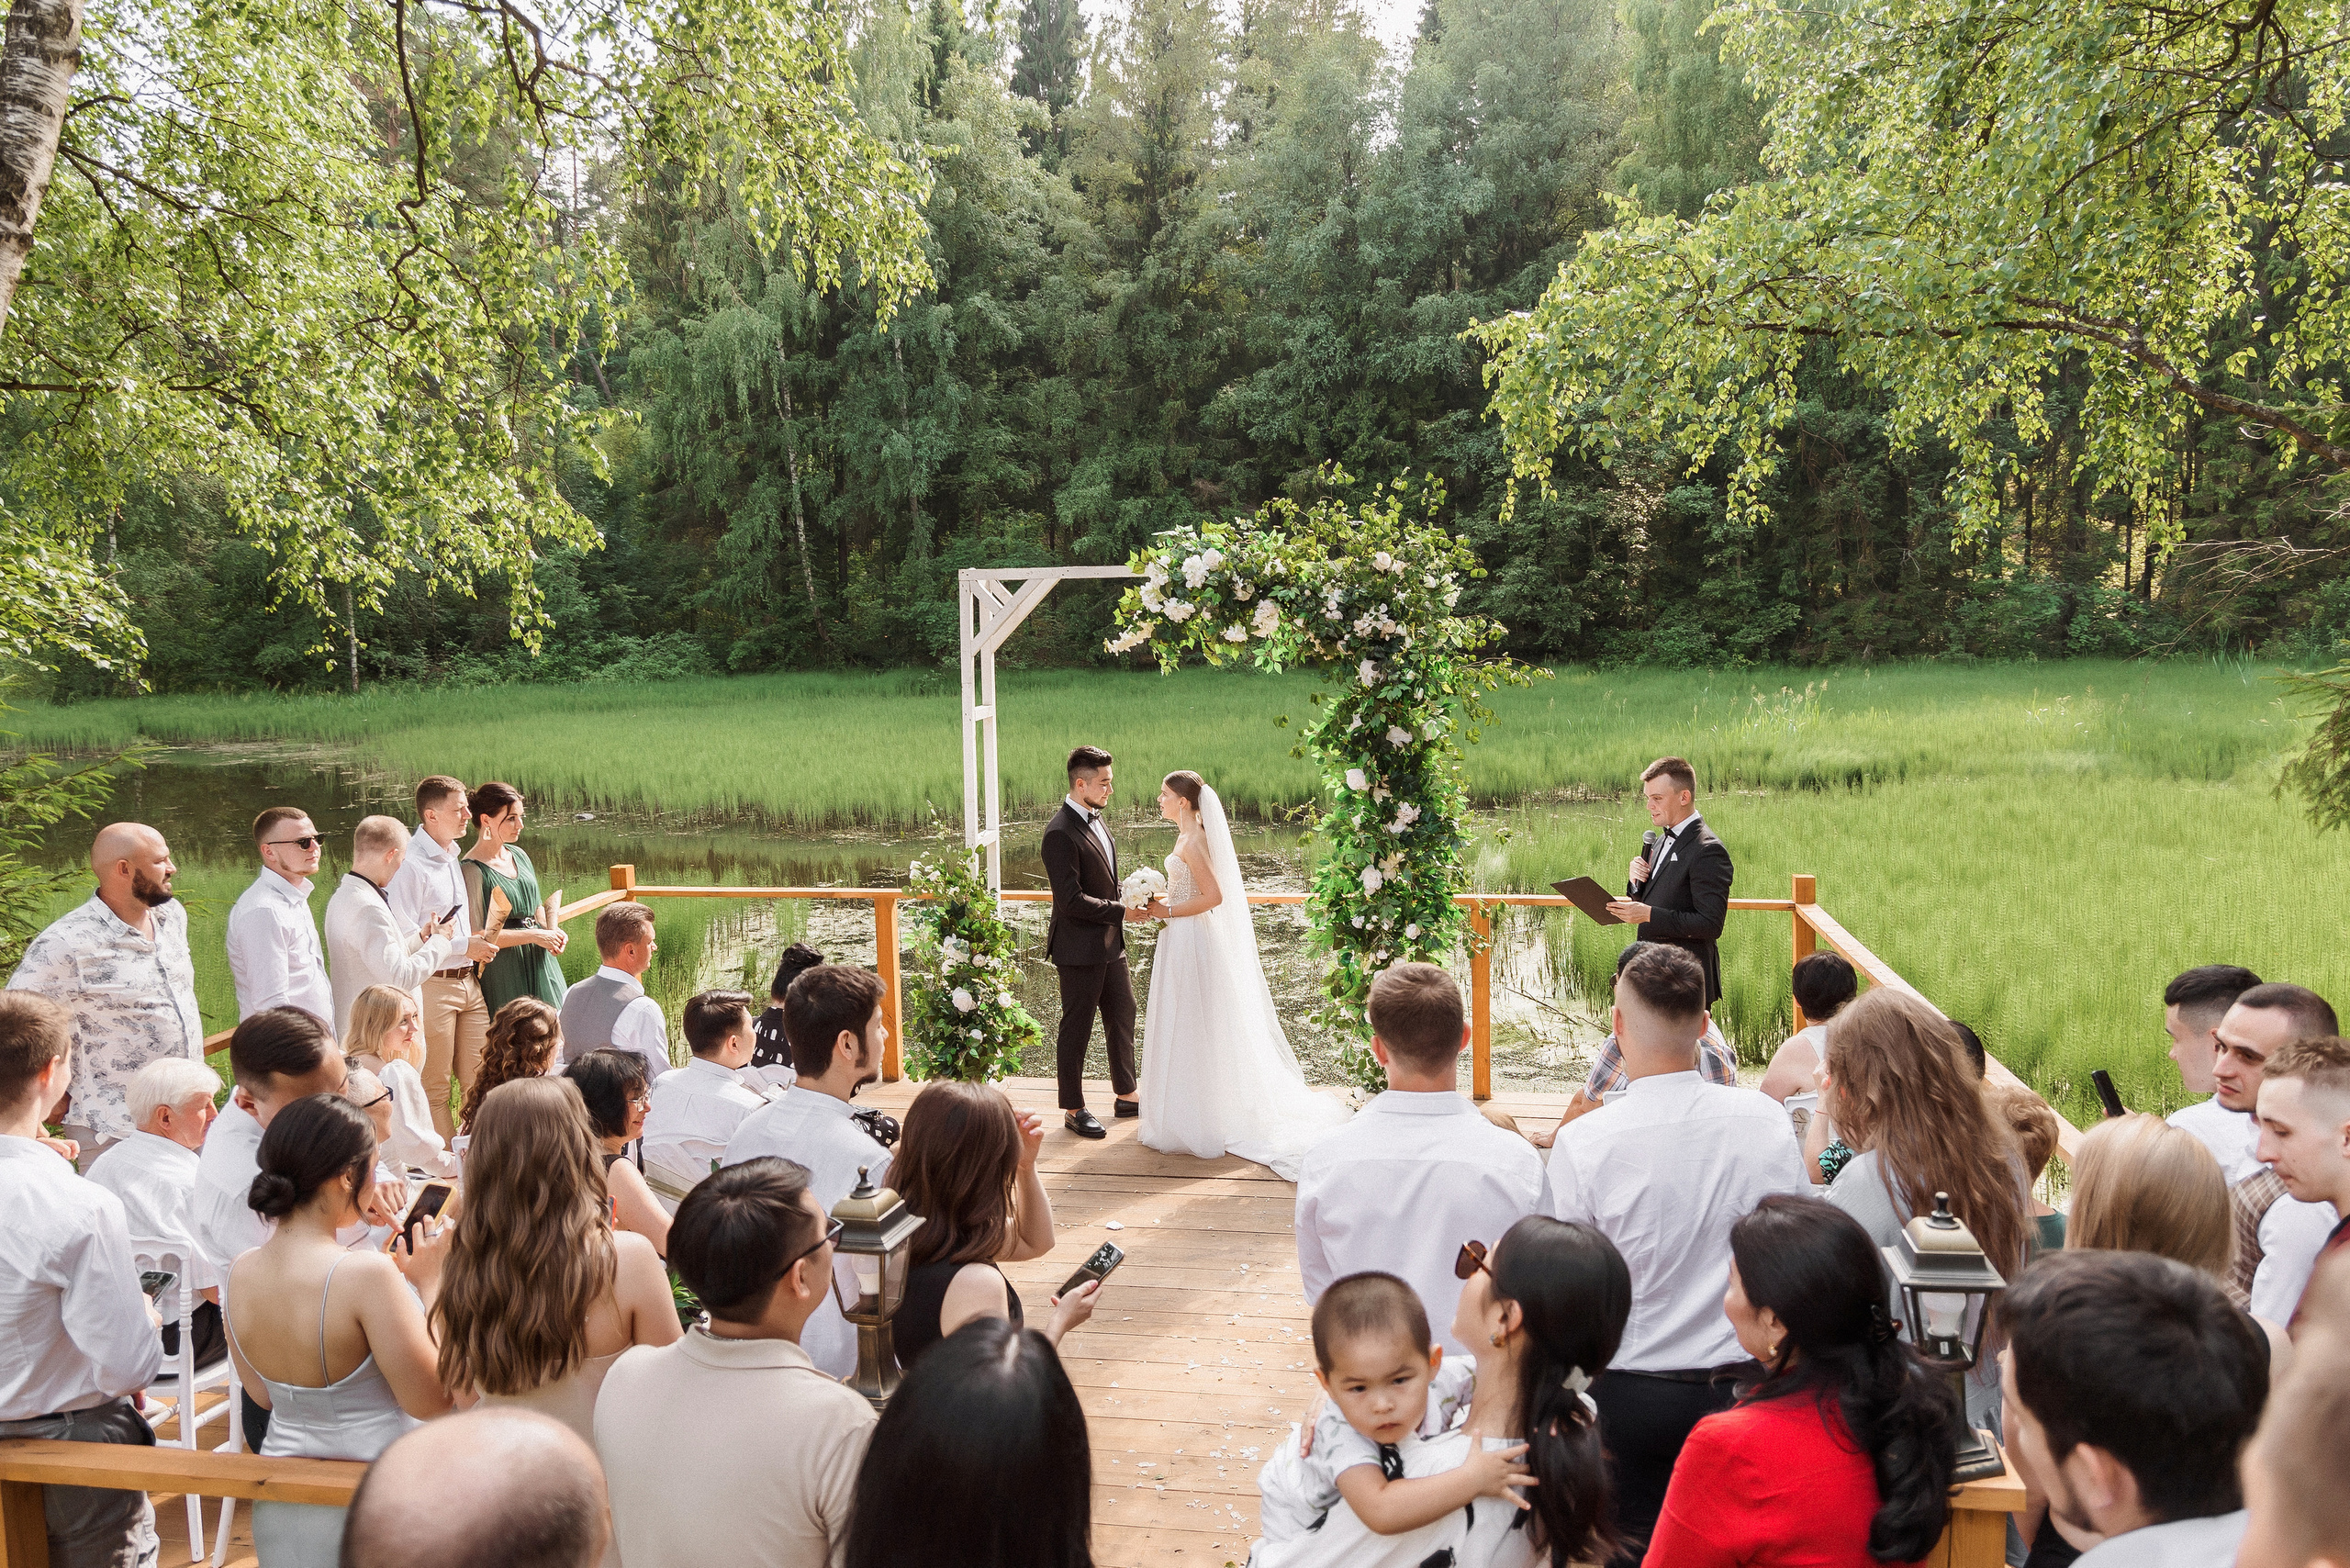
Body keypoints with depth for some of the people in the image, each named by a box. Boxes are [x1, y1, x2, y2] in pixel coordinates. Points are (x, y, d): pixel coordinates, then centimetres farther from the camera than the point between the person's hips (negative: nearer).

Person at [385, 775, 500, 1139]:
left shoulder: (455, 857, 13)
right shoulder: (408, 863, -14)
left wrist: (481, 941, 9)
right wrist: (462, 945, -15)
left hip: (469, 982, 8)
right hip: (432, 984, -8)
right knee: (434, 1088, 3)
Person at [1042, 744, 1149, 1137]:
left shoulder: (1095, 819, 7)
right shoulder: (1061, 832, -22)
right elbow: (1071, 900, -25)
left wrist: (1127, 900, 4)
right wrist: (1121, 911, -19)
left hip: (1110, 943, 9)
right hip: (1079, 947, -9)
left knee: (1123, 1017, 18)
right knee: (1076, 1029, 4)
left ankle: (1126, 1095, 34)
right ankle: (1073, 1110, 17)